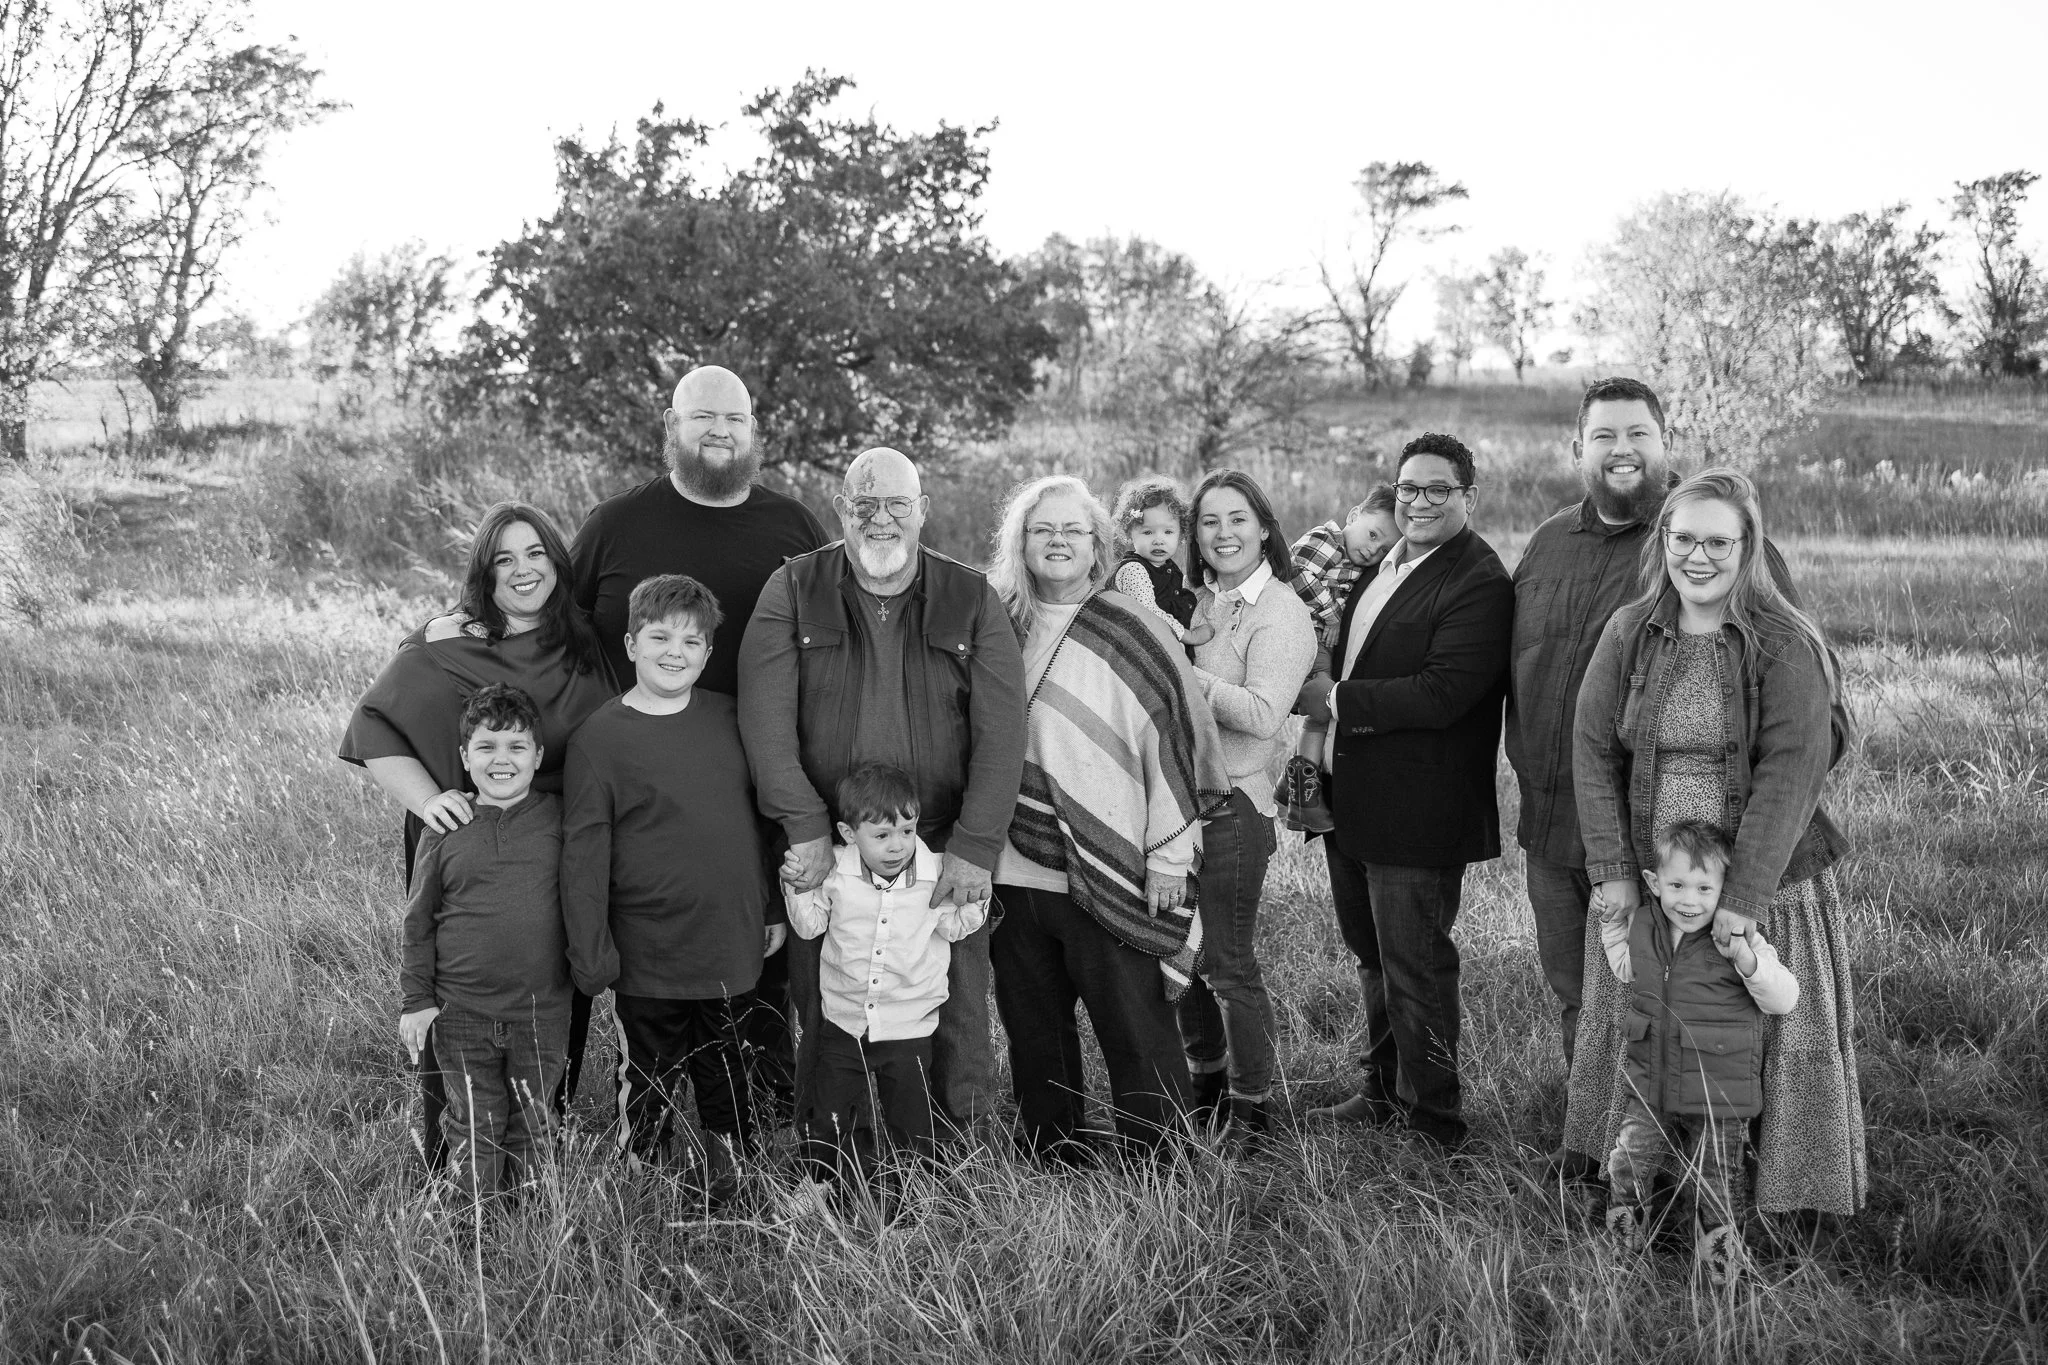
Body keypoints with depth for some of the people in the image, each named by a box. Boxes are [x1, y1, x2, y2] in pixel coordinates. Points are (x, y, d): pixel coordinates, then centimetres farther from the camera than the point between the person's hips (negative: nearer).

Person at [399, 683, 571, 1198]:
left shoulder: (559, 818, -3)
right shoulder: (444, 831, -2)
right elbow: (419, 920, 4)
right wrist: (416, 999, 2)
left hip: (542, 1010, 0)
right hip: (462, 1012, 0)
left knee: (532, 1132, 13)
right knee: (474, 1132, 9)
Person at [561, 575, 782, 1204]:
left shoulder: (731, 719, 4)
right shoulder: (598, 738, -10)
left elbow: (762, 814, 14)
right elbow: (583, 855, -10)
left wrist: (774, 908, 15)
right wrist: (593, 957, -12)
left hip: (733, 950, 4)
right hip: (649, 960, -4)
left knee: (728, 1082, 19)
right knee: (649, 1093, 8)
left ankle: (732, 1192, 34)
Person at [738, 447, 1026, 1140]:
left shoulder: (971, 601, 2)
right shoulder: (793, 591, 1)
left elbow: (1001, 732, -4)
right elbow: (766, 718, -7)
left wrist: (974, 847, -13)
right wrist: (807, 827, -16)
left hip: (945, 854, 0)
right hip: (823, 851, 0)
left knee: (958, 1026, 5)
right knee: (826, 1030, 7)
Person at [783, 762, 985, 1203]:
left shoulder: (935, 876, -12)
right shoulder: (835, 873, -9)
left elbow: (953, 927, 3)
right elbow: (809, 926, 4)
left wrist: (974, 896, -13)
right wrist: (799, 886, -10)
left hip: (909, 1029, -1)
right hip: (844, 1022, 1)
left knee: (911, 1131, 8)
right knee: (827, 1122, 10)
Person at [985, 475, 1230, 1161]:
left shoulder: (1131, 632, -5)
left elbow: (1176, 737, -6)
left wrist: (1170, 854, -9)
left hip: (1111, 877, -5)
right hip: (1015, 872, 5)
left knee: (1137, 1036, 0)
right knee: (1033, 1030, 13)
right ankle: (1053, 1156, 27)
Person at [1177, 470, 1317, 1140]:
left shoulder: (1281, 614, -10)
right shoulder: (1198, 601, 9)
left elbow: (1261, 714, -21)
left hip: (1232, 802, -7)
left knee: (1229, 964, 0)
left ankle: (1251, 1105, 15)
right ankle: (1205, 1079, 33)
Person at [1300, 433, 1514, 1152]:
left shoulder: (1478, 583, -16)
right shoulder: (1383, 563, 12)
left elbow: (1443, 693, -25)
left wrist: (1338, 700, -17)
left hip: (1416, 815, -9)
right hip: (1352, 801, 9)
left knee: (1415, 970, 1)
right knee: (1374, 958, 21)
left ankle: (1432, 1122, 15)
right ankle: (1383, 1094, 36)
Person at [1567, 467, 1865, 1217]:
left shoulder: (1789, 646, -10)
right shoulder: (1629, 633, 0)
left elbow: (1790, 774, -15)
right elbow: (1594, 750, -1)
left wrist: (1744, 894, -19)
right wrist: (1611, 868, -8)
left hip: (1766, 881, -3)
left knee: (1772, 1037, 4)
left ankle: (1777, 1197, 21)